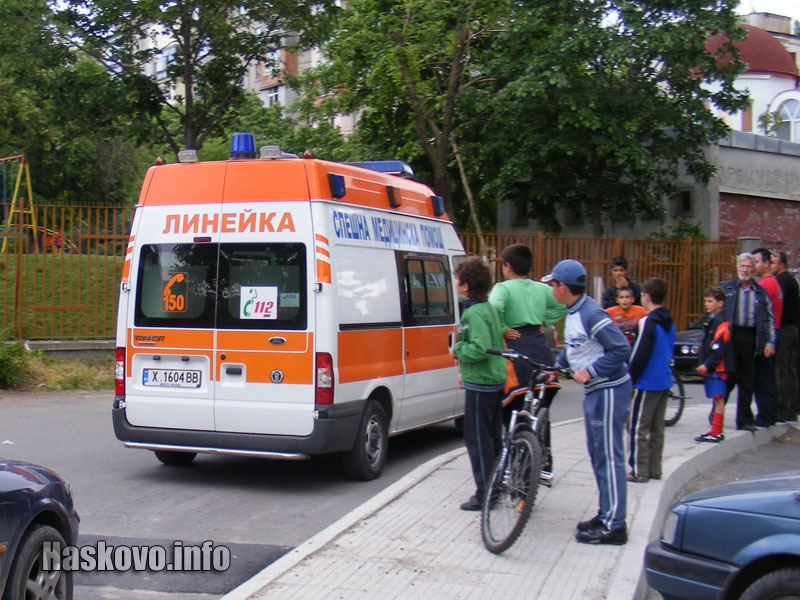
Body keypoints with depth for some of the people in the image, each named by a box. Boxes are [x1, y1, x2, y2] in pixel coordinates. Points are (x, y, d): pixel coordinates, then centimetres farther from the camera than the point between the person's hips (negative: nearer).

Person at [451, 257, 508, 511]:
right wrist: (464, 369, 21)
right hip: (495, 379, 10)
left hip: (480, 385, -10)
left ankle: (485, 494, 2)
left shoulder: (475, 313, -19)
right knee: (492, 437, 17)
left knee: (477, 438, -2)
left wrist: (457, 350, -12)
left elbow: (479, 349, -30)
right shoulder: (488, 307, 12)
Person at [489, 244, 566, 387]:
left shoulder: (503, 288, -8)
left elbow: (494, 307, -27)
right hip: (541, 347, 6)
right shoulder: (542, 288, 10)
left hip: (515, 344, -6)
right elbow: (563, 305, 16)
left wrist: (502, 329, -15)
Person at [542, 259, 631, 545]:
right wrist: (557, 366, 12)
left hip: (609, 390, -10)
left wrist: (591, 371, -22)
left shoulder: (591, 314, -20)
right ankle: (606, 514, 26)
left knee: (609, 456, -6)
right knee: (597, 454, 16)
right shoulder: (573, 312, 9)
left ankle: (614, 525, -1)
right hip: (594, 390, 10)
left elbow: (621, 349, -23)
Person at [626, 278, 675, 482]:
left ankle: (639, 472, -1)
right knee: (657, 428, 14)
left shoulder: (648, 322, -16)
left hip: (647, 384, -9)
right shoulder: (669, 322, 10)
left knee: (638, 429, -2)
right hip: (665, 382, 9)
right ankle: (655, 470, 19)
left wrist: (630, 379, -9)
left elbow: (640, 355, -18)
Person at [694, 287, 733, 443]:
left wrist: (707, 364, -21)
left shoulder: (721, 323, -14)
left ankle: (716, 433, -10)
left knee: (718, 398, -9)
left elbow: (719, 349, -20)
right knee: (717, 399, 13)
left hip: (718, 368, -10)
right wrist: (704, 365, 18)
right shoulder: (712, 321, 18)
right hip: (711, 368, 10)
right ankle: (716, 431, 18)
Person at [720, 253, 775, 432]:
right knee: (727, 378, -1)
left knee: (747, 382, 4)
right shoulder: (725, 288, 9)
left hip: (751, 338, 2)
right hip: (730, 336, -2)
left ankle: (744, 420, 12)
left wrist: (770, 343, 2)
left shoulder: (761, 293, 14)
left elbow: (769, 319, 13)